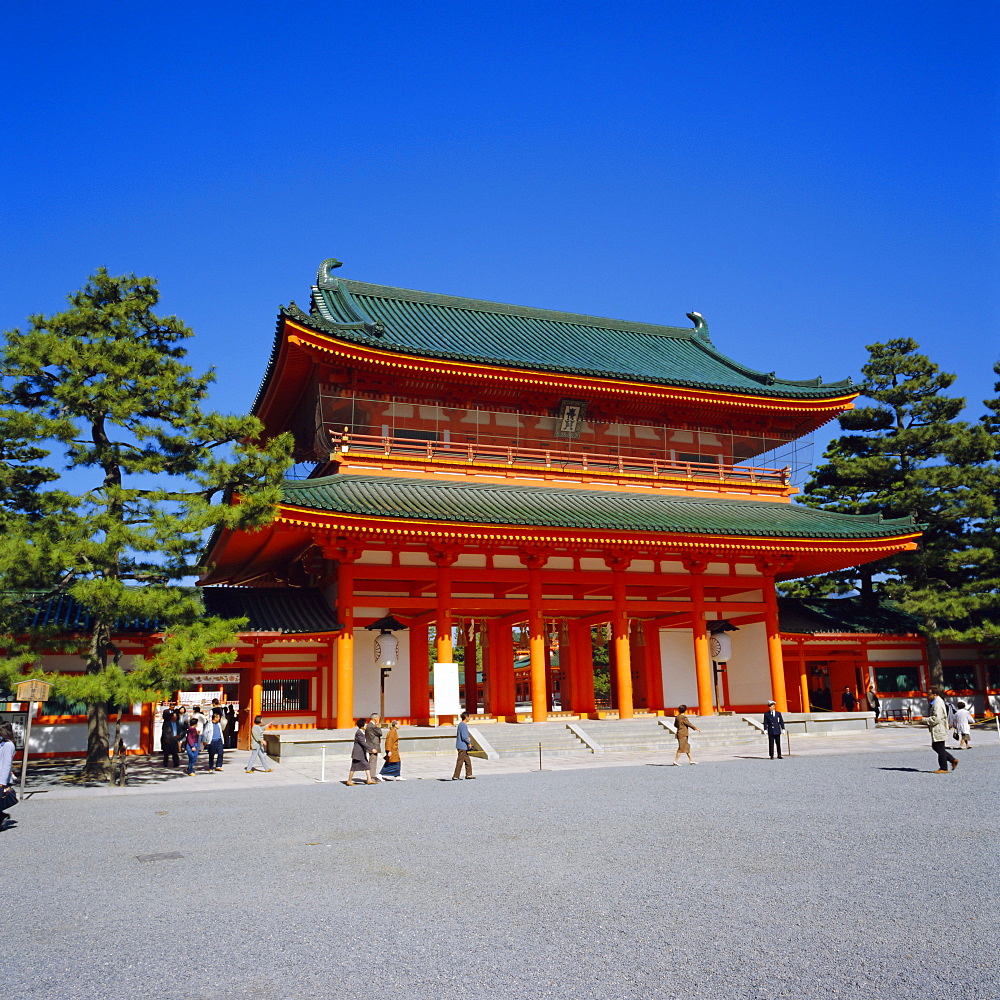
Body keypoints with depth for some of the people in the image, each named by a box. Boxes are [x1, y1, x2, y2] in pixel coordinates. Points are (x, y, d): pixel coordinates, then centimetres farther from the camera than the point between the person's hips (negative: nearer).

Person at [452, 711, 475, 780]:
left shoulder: (460, 724, 13)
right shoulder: (464, 725, -17)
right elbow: (464, 737, -22)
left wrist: (467, 738, 14)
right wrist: (469, 743, -8)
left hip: (463, 747, 10)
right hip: (462, 746, -10)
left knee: (467, 760, 14)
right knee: (460, 762, -5)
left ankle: (469, 775, 19)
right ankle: (455, 776, -3)